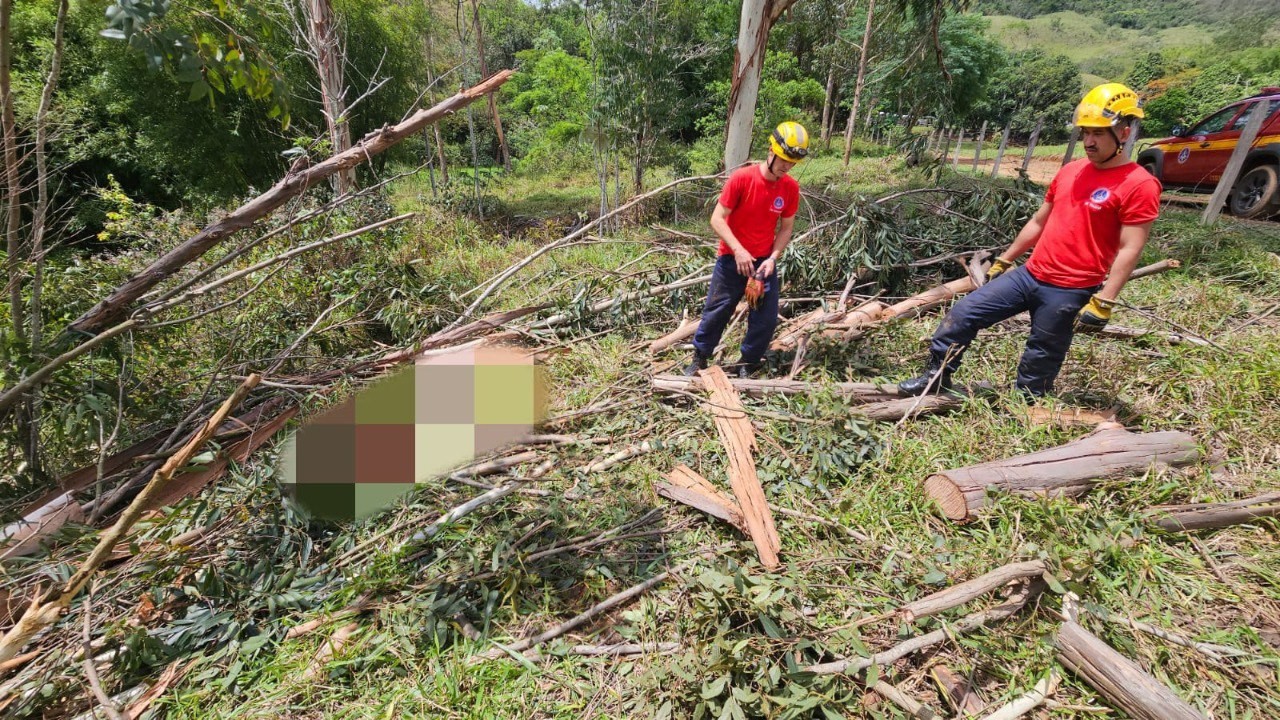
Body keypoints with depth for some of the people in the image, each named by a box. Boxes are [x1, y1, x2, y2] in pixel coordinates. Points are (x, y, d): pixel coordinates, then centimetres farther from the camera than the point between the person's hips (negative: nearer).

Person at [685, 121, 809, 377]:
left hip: (764, 262, 3)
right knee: (716, 312, 6)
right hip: (732, 259, -3)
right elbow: (717, 219, -16)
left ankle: (748, 364, 21)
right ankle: (699, 358, 25)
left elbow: (786, 228, 3)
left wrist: (772, 258, -12)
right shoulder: (742, 178, -17)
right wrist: (739, 250, -24)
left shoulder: (791, 188, -5)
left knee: (766, 319, 1)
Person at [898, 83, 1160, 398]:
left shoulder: (1139, 185, -9)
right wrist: (1004, 260, 19)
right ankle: (937, 376, 11)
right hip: (1029, 274, 6)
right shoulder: (1070, 171, 11)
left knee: (1037, 368, 4)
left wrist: (1103, 303, -20)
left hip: (1069, 291, -6)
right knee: (963, 312, -1)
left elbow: (1129, 250, -14)